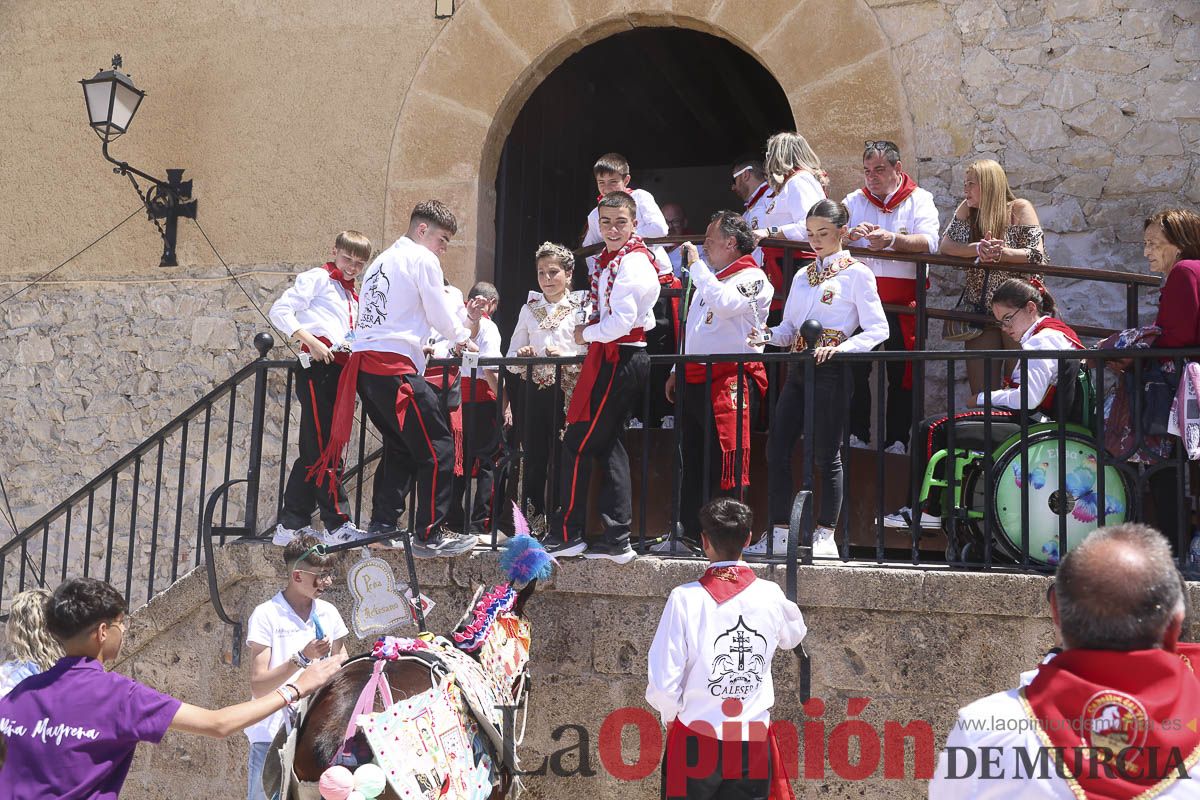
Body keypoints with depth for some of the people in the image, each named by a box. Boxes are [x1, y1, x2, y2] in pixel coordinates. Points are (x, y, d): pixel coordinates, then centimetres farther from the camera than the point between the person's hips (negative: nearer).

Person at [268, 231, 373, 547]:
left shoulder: (352, 295, 28)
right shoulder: (318, 278, 5)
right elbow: (280, 310, -6)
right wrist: (310, 340, -17)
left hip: (340, 371, 8)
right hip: (318, 366, -8)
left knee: (313, 451, 10)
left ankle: (291, 526, 16)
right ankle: (338, 525, -10)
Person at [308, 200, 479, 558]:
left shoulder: (383, 260, 24)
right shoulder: (422, 259, -1)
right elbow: (440, 311, 2)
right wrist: (462, 339, 19)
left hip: (363, 363, 9)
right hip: (394, 367, -9)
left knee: (400, 446, 19)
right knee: (437, 448, -6)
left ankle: (383, 525, 18)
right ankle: (430, 536, -6)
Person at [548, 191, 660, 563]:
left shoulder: (632, 263, -14)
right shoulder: (610, 260, 17)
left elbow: (621, 321, -22)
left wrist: (587, 334, -7)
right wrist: (591, 332, 7)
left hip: (619, 360, -10)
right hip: (614, 359, 10)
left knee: (577, 444, -5)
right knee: (607, 445, 10)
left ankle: (567, 534, 3)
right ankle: (617, 539, 13)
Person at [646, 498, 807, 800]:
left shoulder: (685, 598, -13)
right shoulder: (770, 595, -4)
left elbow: (663, 685, -12)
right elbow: (794, 636, 20)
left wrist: (671, 715, 8)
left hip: (696, 741, -2)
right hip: (754, 744, 2)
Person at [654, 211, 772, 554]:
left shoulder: (752, 278, -4)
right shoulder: (707, 277, 24)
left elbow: (724, 304, -25)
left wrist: (696, 264, -15)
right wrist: (678, 371, 24)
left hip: (731, 379, -9)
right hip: (696, 379, 9)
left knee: (727, 461, -9)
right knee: (692, 459, 9)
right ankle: (691, 532, 16)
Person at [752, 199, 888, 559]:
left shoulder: (856, 273, -1)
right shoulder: (802, 276, 18)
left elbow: (878, 329, -7)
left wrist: (840, 349, -21)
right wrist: (768, 335, -4)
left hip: (831, 370, -7)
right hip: (799, 369, 7)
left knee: (825, 454, -2)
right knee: (777, 448, 2)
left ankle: (825, 536, 8)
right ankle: (777, 535, 9)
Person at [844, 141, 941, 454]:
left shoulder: (919, 200, 5)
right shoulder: (856, 200, 14)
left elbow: (929, 242, -11)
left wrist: (893, 239, -28)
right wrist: (850, 234, -20)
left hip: (902, 301, -2)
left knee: (901, 371, 1)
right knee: (855, 369, 1)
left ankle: (897, 440, 8)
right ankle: (857, 435, 12)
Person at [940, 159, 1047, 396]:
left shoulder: (1020, 209, -7)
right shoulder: (967, 209, 5)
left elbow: (1037, 255, -15)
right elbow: (945, 245, -6)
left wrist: (1001, 253, -29)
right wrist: (978, 248, -22)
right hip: (979, 310, 4)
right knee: (980, 392, 4)